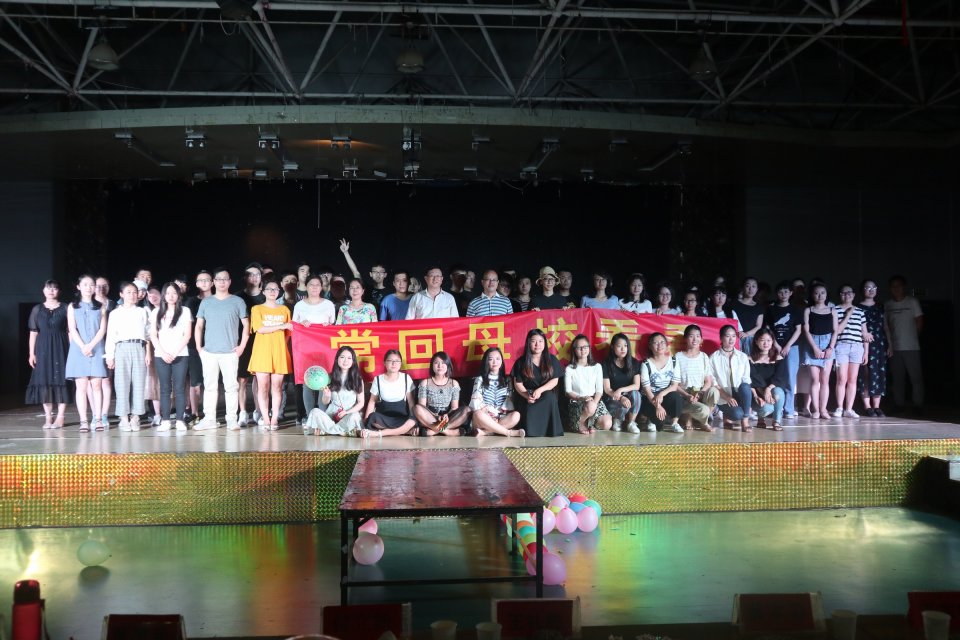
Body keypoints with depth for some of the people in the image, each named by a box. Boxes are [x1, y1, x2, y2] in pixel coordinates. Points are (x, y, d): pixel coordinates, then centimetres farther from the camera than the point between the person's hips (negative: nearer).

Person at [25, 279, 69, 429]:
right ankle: (48, 417, 7)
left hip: (60, 348, -2)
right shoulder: (37, 309, 8)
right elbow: (33, 332, 7)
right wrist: (31, 353, 1)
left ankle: (60, 416, 0)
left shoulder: (65, 309, 3)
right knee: (44, 381, 1)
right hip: (43, 348, 2)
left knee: (60, 380, -4)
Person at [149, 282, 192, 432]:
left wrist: (175, 353, -8)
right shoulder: (156, 312, 11)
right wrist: (163, 353, -6)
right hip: (161, 356, 2)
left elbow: (187, 335, 0)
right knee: (165, 388, 1)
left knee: (179, 388, -4)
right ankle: (165, 420, 1)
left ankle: (180, 420, -3)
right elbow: (153, 335, 6)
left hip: (180, 355, -2)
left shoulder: (185, 311, 5)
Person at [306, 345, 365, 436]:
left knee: (354, 416, -36)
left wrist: (347, 412, -12)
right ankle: (345, 433, -26)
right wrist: (326, 396, -15)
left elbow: (361, 403, 3)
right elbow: (325, 402, 9)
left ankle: (326, 431, -22)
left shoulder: (358, 380, 4)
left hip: (349, 415, -1)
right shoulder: (330, 378, 5)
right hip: (331, 414, 2)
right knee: (315, 412, -28)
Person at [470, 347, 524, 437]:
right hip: (485, 418, -2)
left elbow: (509, 403, 5)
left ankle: (484, 432, -33)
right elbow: (476, 403, -2)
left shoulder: (506, 380, 16)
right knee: (478, 414, -37)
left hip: (501, 418, 2)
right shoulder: (480, 380, 9)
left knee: (516, 415, -29)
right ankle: (509, 432, -30)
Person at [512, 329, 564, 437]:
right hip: (528, 397, -1)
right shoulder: (521, 362, 3)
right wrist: (527, 396, -22)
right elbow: (518, 384, -1)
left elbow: (555, 380, 0)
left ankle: (551, 430, -21)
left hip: (547, 394, 1)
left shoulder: (552, 359, 5)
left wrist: (540, 390, -18)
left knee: (549, 397, -37)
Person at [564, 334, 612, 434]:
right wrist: (582, 398, -20)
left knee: (607, 424, -25)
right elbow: (568, 392, -2)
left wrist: (594, 402, -15)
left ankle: (589, 423, 7)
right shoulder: (569, 369, 3)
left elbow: (599, 390, 4)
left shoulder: (597, 367, 10)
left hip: (595, 401, 3)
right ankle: (581, 422, -6)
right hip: (576, 403, -3)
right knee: (590, 407, -39)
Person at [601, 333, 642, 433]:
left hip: (629, 396, 2)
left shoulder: (634, 362, -1)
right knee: (625, 405, -34)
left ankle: (631, 423, -13)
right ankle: (617, 420, 1)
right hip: (612, 399, -2)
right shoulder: (606, 364, -8)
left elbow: (637, 386, -9)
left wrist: (621, 390, -26)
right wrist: (621, 398, -29)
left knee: (635, 394, -32)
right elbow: (607, 389, -12)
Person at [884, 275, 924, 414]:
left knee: (916, 376, -3)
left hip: (911, 347, -3)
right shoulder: (887, 305, 9)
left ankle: (918, 404, 3)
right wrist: (889, 342, 3)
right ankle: (899, 404, 15)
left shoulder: (912, 302, -1)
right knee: (897, 378, 8)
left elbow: (919, 322, 2)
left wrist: (912, 337, 4)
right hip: (894, 348, 3)